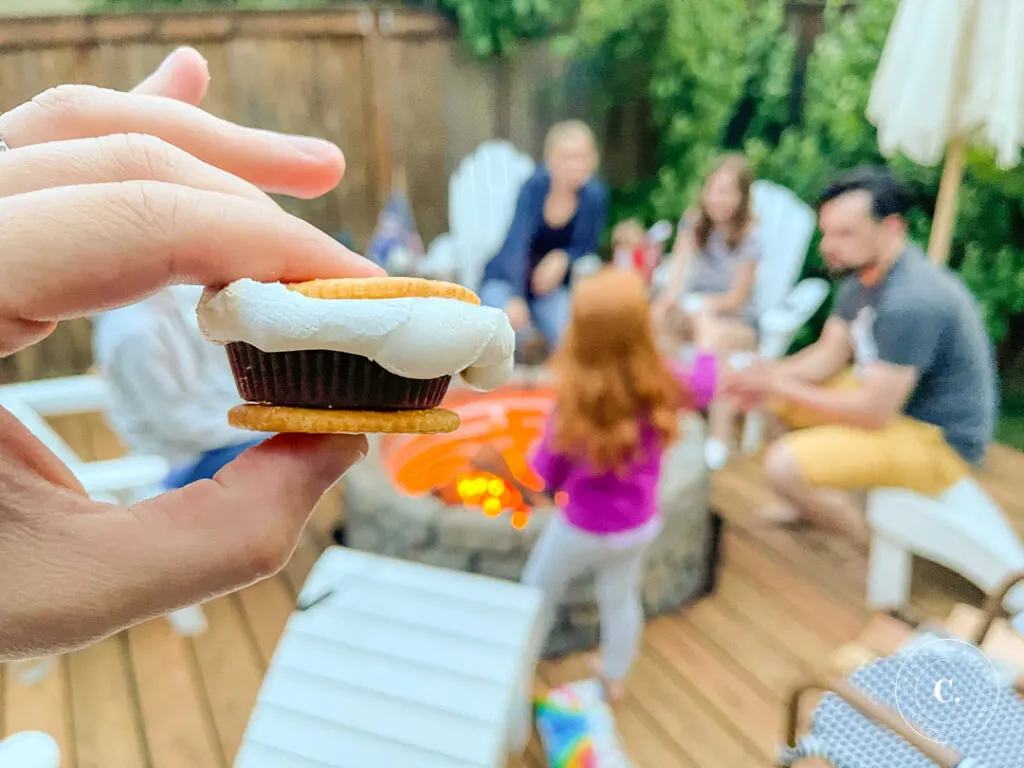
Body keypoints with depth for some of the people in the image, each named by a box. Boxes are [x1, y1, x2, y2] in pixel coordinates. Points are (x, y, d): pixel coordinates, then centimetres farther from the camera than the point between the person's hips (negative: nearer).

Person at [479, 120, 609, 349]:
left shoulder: (594, 195, -11)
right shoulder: (535, 186, -19)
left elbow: (586, 248, 0)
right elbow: (517, 244, -30)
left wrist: (562, 258, -24)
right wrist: (516, 298, -44)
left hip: (550, 282, 2)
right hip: (506, 280, -2)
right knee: (511, 327, -30)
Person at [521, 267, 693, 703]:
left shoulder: (575, 400, -31)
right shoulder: (663, 385, -21)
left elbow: (545, 478, -17)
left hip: (582, 528, -4)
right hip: (639, 525, 4)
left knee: (536, 594, 23)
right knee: (621, 599, 28)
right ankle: (615, 678, 50)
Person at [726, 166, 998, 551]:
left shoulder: (912, 301, -31)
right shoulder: (865, 271, -2)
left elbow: (873, 412, -29)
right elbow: (829, 354, 3)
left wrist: (781, 386, -21)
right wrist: (772, 374, -16)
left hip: (937, 440, -9)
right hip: (889, 398, 10)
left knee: (785, 465, -24)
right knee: (774, 395, 10)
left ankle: (872, 543, 3)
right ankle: (813, 501, 26)